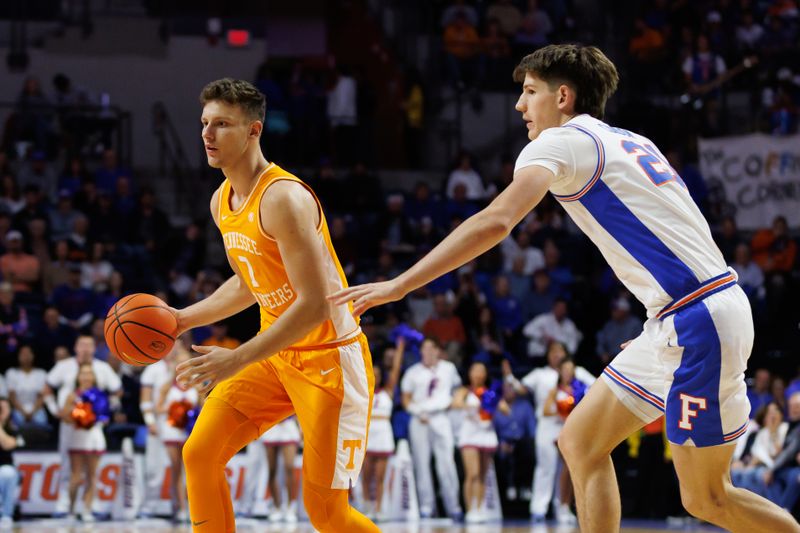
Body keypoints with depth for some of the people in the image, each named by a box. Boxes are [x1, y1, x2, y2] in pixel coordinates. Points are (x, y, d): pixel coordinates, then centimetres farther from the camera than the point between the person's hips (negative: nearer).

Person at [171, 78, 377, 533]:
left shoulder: (283, 198, -23)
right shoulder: (222, 202, 6)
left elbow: (315, 305, -28)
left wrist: (237, 360, -29)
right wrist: (184, 319, 11)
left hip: (328, 358, -8)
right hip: (276, 353, 8)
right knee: (200, 454, -1)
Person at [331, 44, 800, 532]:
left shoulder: (561, 142, -7)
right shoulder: (632, 143, 19)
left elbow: (495, 222, -22)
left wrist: (398, 286, -23)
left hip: (697, 323, -9)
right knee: (581, 442, 11)